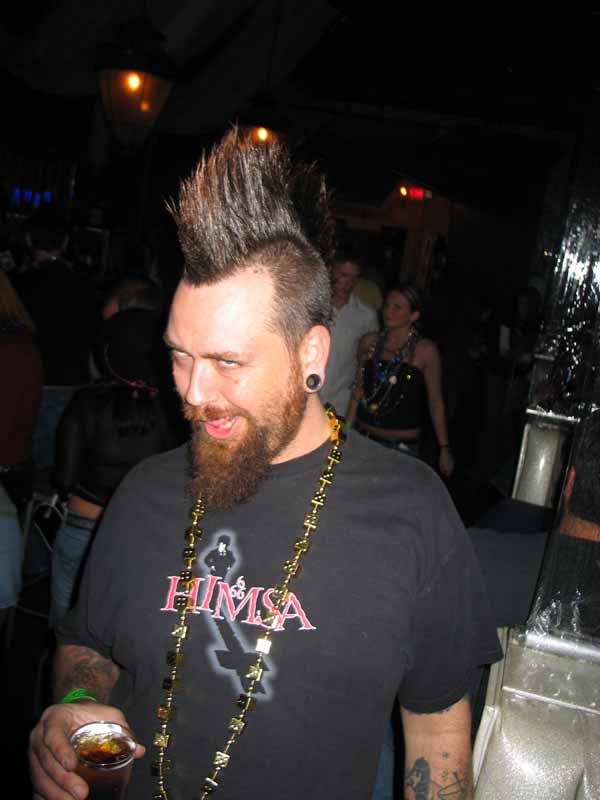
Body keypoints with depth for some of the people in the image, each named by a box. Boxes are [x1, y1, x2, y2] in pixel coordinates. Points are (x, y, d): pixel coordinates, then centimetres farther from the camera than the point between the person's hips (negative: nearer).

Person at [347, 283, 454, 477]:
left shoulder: (425, 350, -7)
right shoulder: (369, 342, 3)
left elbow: (435, 402, -2)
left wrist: (444, 448, -2)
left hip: (402, 444, -3)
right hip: (363, 438, 3)